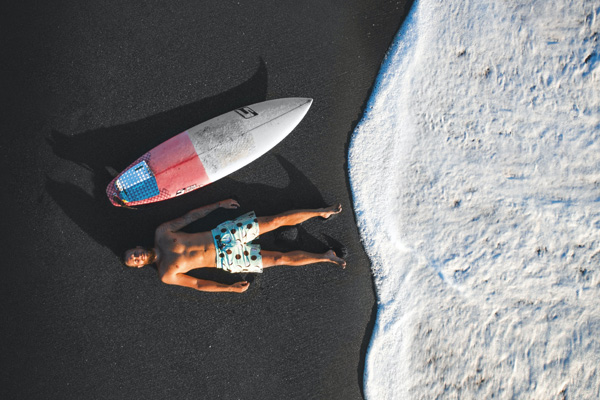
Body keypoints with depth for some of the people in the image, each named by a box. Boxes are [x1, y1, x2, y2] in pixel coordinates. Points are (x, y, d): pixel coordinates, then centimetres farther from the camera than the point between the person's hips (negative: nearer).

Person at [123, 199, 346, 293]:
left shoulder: (161, 233, 1)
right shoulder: (166, 276, -5)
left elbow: (189, 216, 9)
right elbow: (197, 284, -2)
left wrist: (219, 204, 9)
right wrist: (230, 288, -9)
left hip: (222, 233, 2)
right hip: (227, 260, -2)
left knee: (278, 220, -9)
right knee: (281, 259, -9)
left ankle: (322, 212, 8)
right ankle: (325, 257, 7)